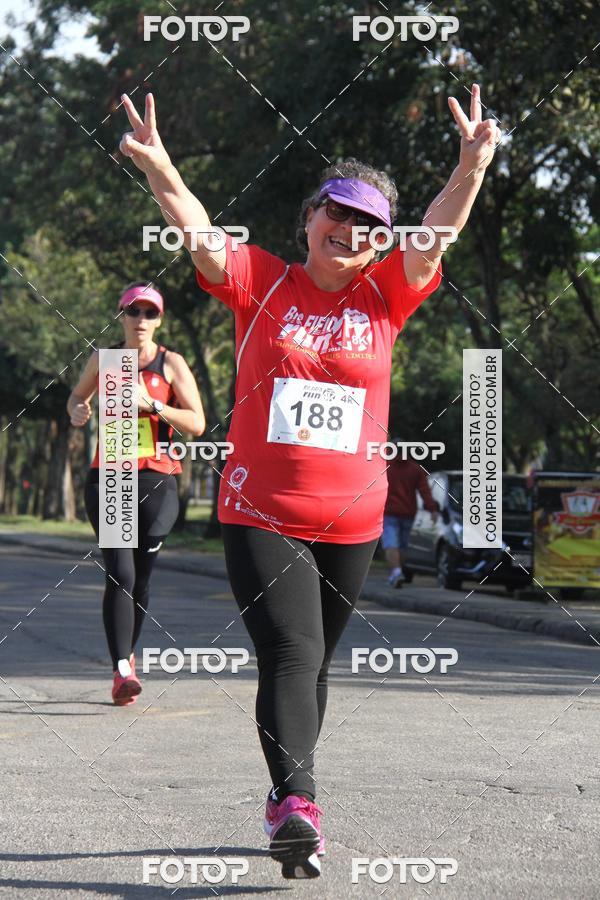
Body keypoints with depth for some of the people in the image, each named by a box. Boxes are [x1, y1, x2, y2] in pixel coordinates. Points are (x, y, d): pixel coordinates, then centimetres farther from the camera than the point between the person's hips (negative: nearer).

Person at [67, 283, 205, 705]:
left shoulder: (171, 364, 3)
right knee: (120, 574, -15)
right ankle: (122, 670, -19)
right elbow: (78, 396, 26)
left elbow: (197, 423, -3)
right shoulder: (104, 360, 8)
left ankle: (128, 654, 28)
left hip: (157, 479, 0)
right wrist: (78, 412, 3)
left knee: (141, 577, 6)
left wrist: (152, 404, -16)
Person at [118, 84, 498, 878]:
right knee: (290, 656, -17)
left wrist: (472, 166, -27)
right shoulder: (262, 283, 0)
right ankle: (297, 804, -29)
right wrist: (157, 167, -32)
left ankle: (285, 801, 28)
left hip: (350, 521, 3)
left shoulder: (386, 296, 4)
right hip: (259, 513, -3)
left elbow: (439, 231, -10)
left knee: (313, 664, 15)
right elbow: (198, 230, -14)